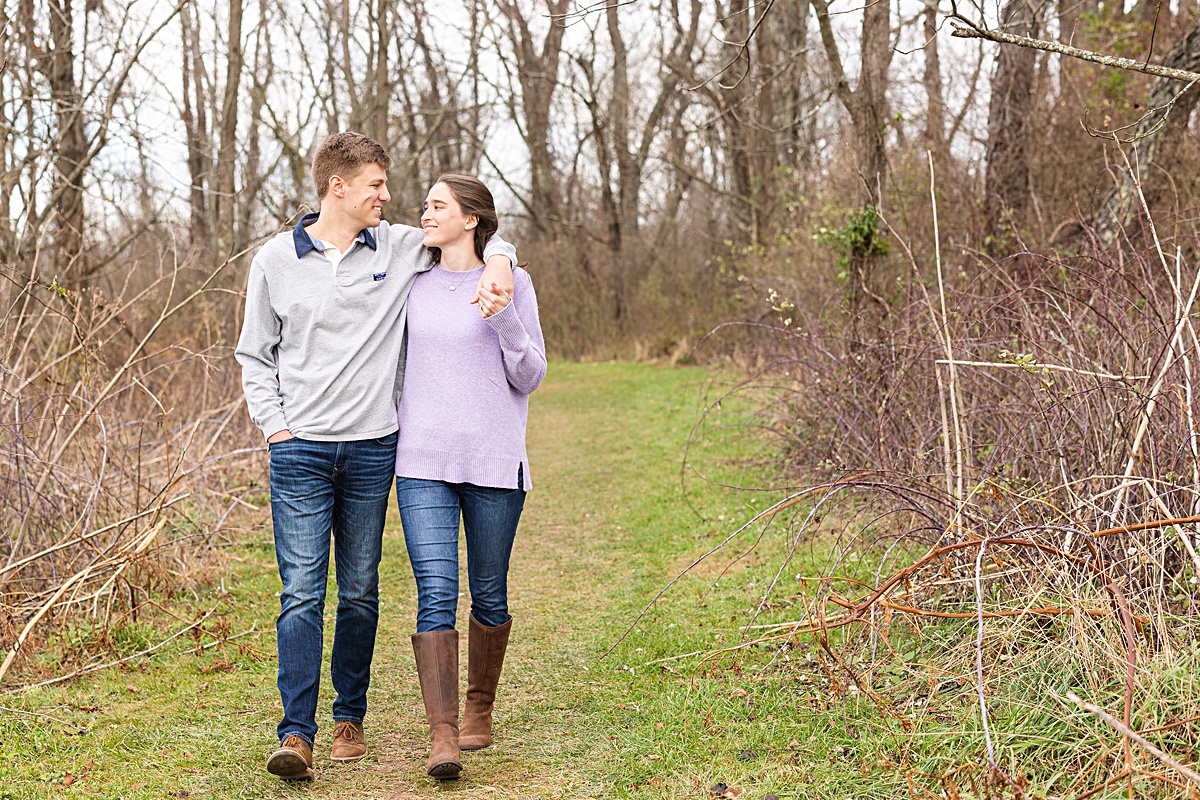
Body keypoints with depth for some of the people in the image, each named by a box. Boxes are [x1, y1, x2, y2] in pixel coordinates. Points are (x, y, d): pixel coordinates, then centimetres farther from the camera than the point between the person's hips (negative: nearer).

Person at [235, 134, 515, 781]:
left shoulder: (402, 249, 5)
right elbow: (255, 354, 11)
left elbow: (478, 232, 17)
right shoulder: (275, 260, 4)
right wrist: (274, 424, -1)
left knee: (360, 592, 9)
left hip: (372, 449, 2)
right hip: (300, 450, -2)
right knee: (302, 593, -8)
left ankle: (350, 718, 22)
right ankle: (297, 734, -8)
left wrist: (498, 262, -6)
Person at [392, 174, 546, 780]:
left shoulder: (512, 282, 3)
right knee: (436, 594, -11)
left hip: (494, 461, -1)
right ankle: (443, 735, -14)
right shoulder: (412, 283, 11)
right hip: (423, 463, 1)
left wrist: (505, 320, -13)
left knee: (489, 595, 9)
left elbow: (529, 377, 1)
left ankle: (480, 710, 29)